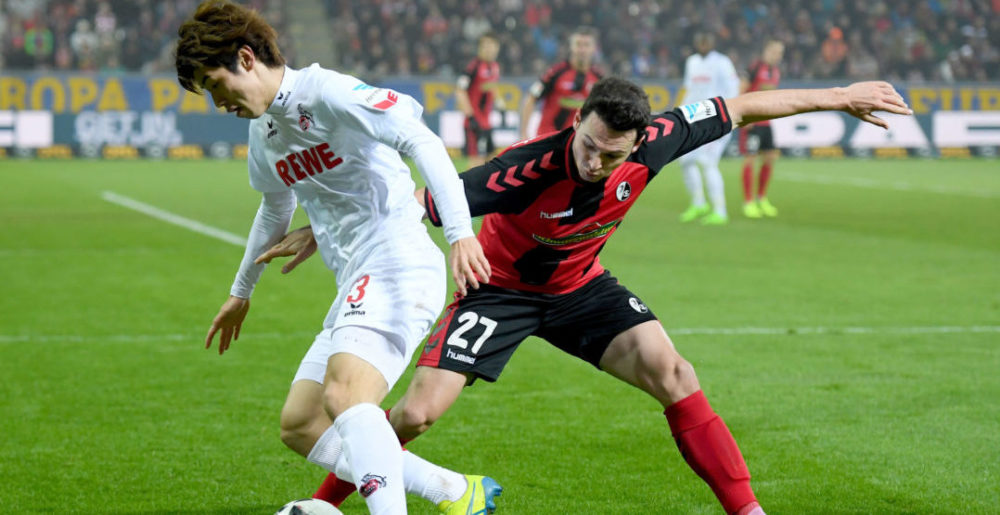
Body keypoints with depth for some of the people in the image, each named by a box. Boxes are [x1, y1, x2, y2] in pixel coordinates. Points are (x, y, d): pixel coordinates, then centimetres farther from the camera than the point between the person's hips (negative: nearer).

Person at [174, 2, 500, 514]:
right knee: (298, 426, 7)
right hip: (355, 286, 10)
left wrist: (460, 232, -34)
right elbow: (275, 210, 36)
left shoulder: (326, 93, -11)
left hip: (397, 266, -10)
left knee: (343, 395, -31)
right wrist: (241, 291, 46)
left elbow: (421, 141, -23)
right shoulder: (263, 131, 17)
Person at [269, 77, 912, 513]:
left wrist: (836, 97, -5)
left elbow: (738, 108, -10)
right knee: (418, 411, -15)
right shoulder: (531, 169, -37)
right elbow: (423, 201, -31)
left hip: (581, 286, 4)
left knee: (672, 373, -15)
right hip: (502, 286, -3)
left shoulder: (649, 145, -24)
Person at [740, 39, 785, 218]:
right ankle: (748, 202, 1)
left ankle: (761, 199, 19)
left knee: (770, 158, 6)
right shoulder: (755, 68, -12)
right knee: (750, 159, -5)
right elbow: (739, 91, -14)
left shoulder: (776, 72, 12)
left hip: (765, 122, 8)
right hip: (751, 123, -8)